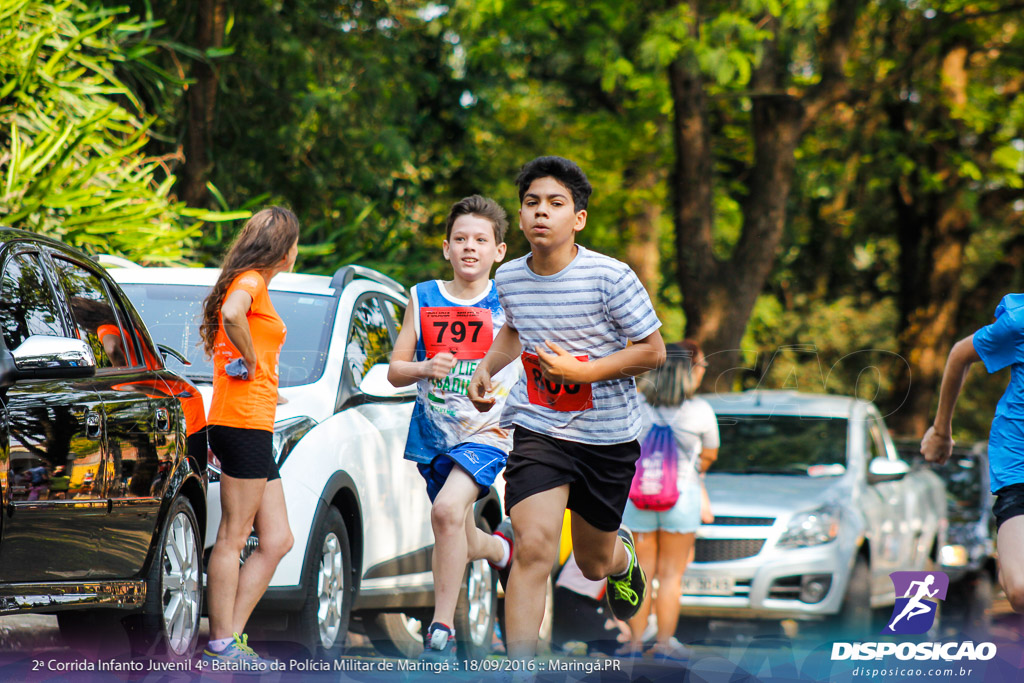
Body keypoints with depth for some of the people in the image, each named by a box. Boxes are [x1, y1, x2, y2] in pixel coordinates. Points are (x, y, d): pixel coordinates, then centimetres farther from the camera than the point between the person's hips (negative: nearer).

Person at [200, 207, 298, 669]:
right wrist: (250, 360, -15)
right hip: (245, 423, -10)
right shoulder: (251, 281, -8)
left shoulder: (250, 282, 21)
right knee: (233, 536, -8)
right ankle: (222, 645, -7)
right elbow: (231, 315, -29)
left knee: (277, 540, 8)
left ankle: (232, 636, 6)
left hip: (254, 428, 10)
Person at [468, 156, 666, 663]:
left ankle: (622, 555, 56)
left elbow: (652, 350, -11)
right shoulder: (509, 278, -2)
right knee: (533, 548, -21)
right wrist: (485, 369, 4)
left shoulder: (611, 277, -17)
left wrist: (579, 371, -21)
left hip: (608, 436, -1)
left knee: (593, 564, 17)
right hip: (537, 429, 1)